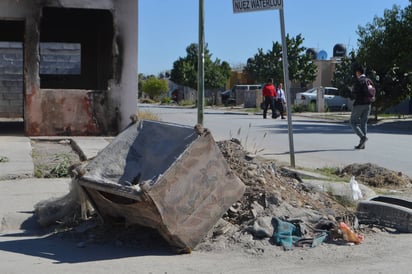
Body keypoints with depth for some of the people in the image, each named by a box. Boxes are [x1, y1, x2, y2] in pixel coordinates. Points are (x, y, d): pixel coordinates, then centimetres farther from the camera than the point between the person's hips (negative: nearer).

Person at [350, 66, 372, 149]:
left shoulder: (358, 82, -14)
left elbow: (354, 95, -17)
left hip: (359, 104, -7)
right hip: (367, 105, 7)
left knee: (353, 123, 3)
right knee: (364, 123, 9)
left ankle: (363, 137, -17)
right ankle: (362, 144, 6)